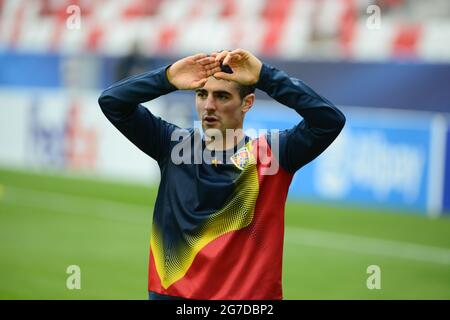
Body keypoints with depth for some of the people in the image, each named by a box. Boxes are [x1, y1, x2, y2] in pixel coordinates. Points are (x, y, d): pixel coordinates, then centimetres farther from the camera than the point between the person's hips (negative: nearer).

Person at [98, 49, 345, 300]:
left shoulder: (271, 153, -3)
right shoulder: (174, 145, 4)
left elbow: (330, 121, -16)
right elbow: (112, 102, -1)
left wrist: (265, 76, -21)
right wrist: (167, 78, -16)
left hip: (250, 295, -2)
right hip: (171, 293, 2)